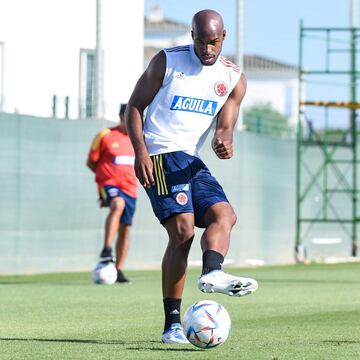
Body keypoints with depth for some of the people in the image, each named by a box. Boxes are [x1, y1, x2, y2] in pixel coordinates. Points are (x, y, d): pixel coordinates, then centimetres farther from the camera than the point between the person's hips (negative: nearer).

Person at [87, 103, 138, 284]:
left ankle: (118, 270, 14)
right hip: (109, 185, -6)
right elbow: (90, 162, 3)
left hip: (130, 188, 6)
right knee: (118, 205, -37)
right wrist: (105, 175, -1)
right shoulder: (105, 136, -3)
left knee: (125, 229, 5)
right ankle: (106, 250, -44)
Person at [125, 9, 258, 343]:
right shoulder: (167, 61, -4)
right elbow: (134, 106, -1)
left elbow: (224, 127, 0)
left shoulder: (234, 79, 7)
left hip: (192, 161, 7)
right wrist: (140, 151, -15)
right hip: (161, 156, -7)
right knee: (183, 230, -18)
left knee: (224, 215, -11)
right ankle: (172, 324, -21)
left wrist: (224, 142, -26)